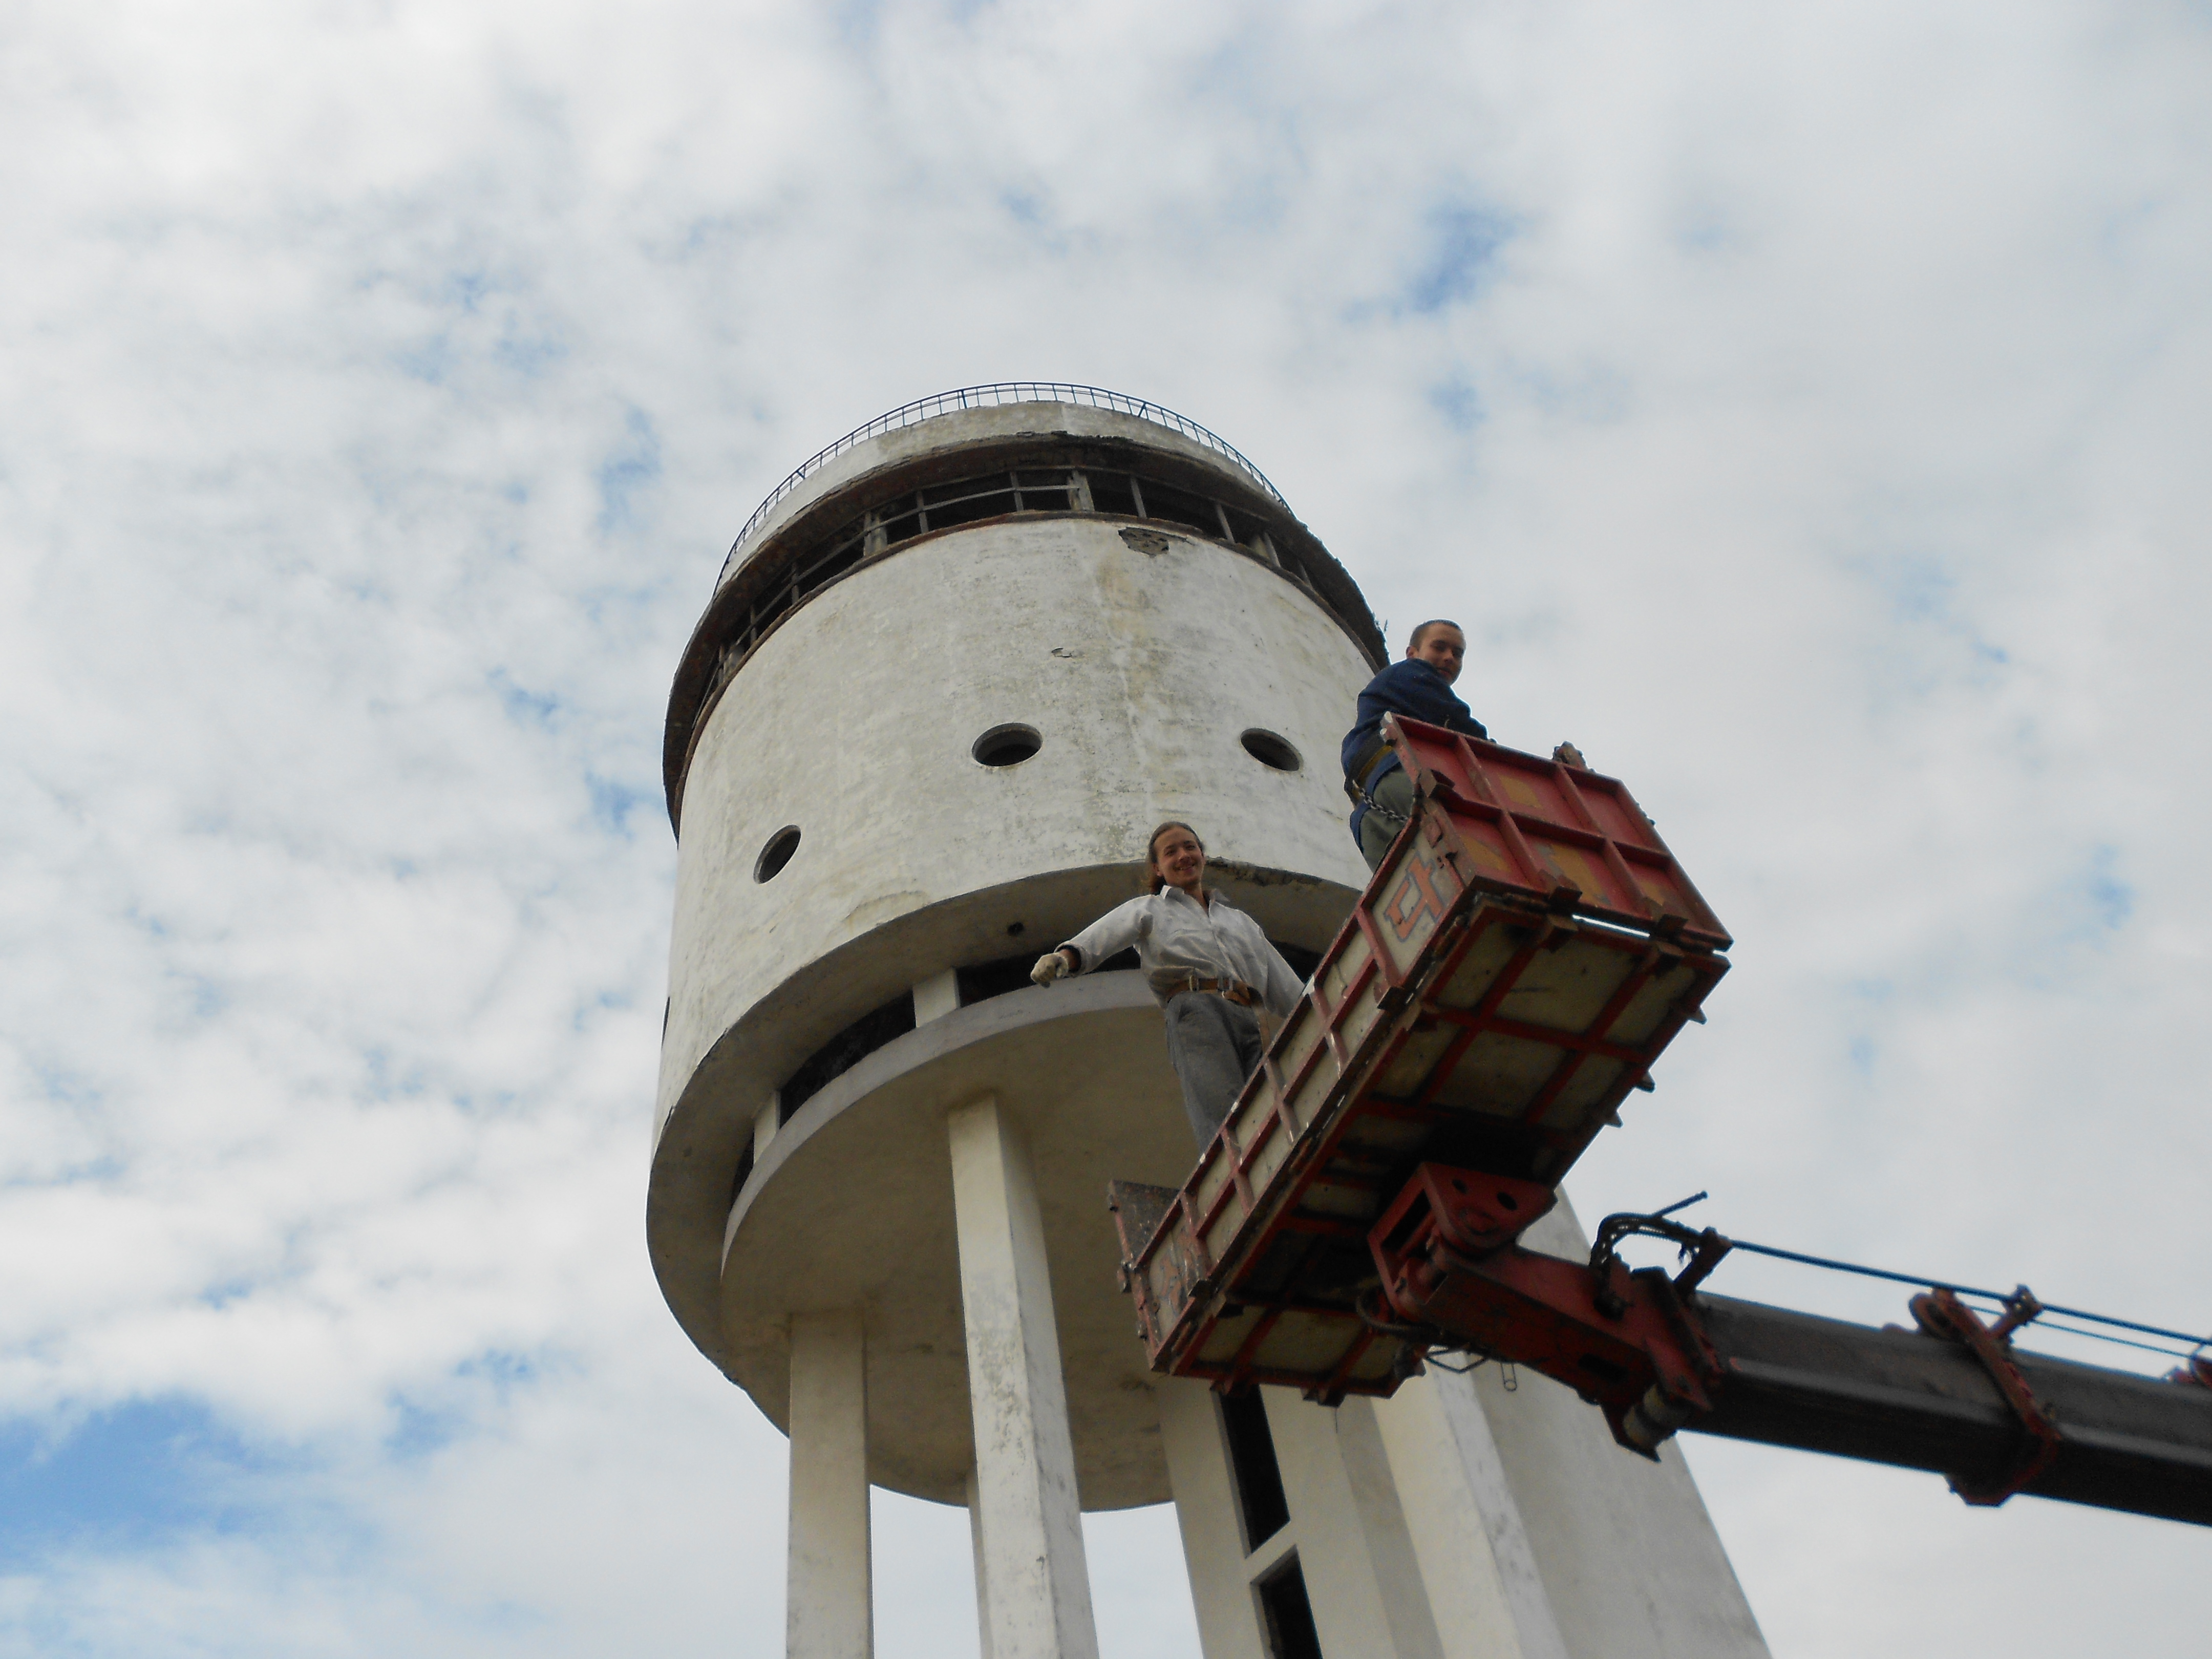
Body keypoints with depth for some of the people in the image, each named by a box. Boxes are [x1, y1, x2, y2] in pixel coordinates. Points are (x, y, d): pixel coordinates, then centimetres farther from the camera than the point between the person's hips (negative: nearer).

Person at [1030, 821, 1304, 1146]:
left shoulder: (1241, 921, 37)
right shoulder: (1150, 909, 25)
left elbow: (1288, 989, 33)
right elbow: (1107, 934, 4)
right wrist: (1065, 956, -18)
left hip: (1249, 1023, 4)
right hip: (1195, 1009, -4)